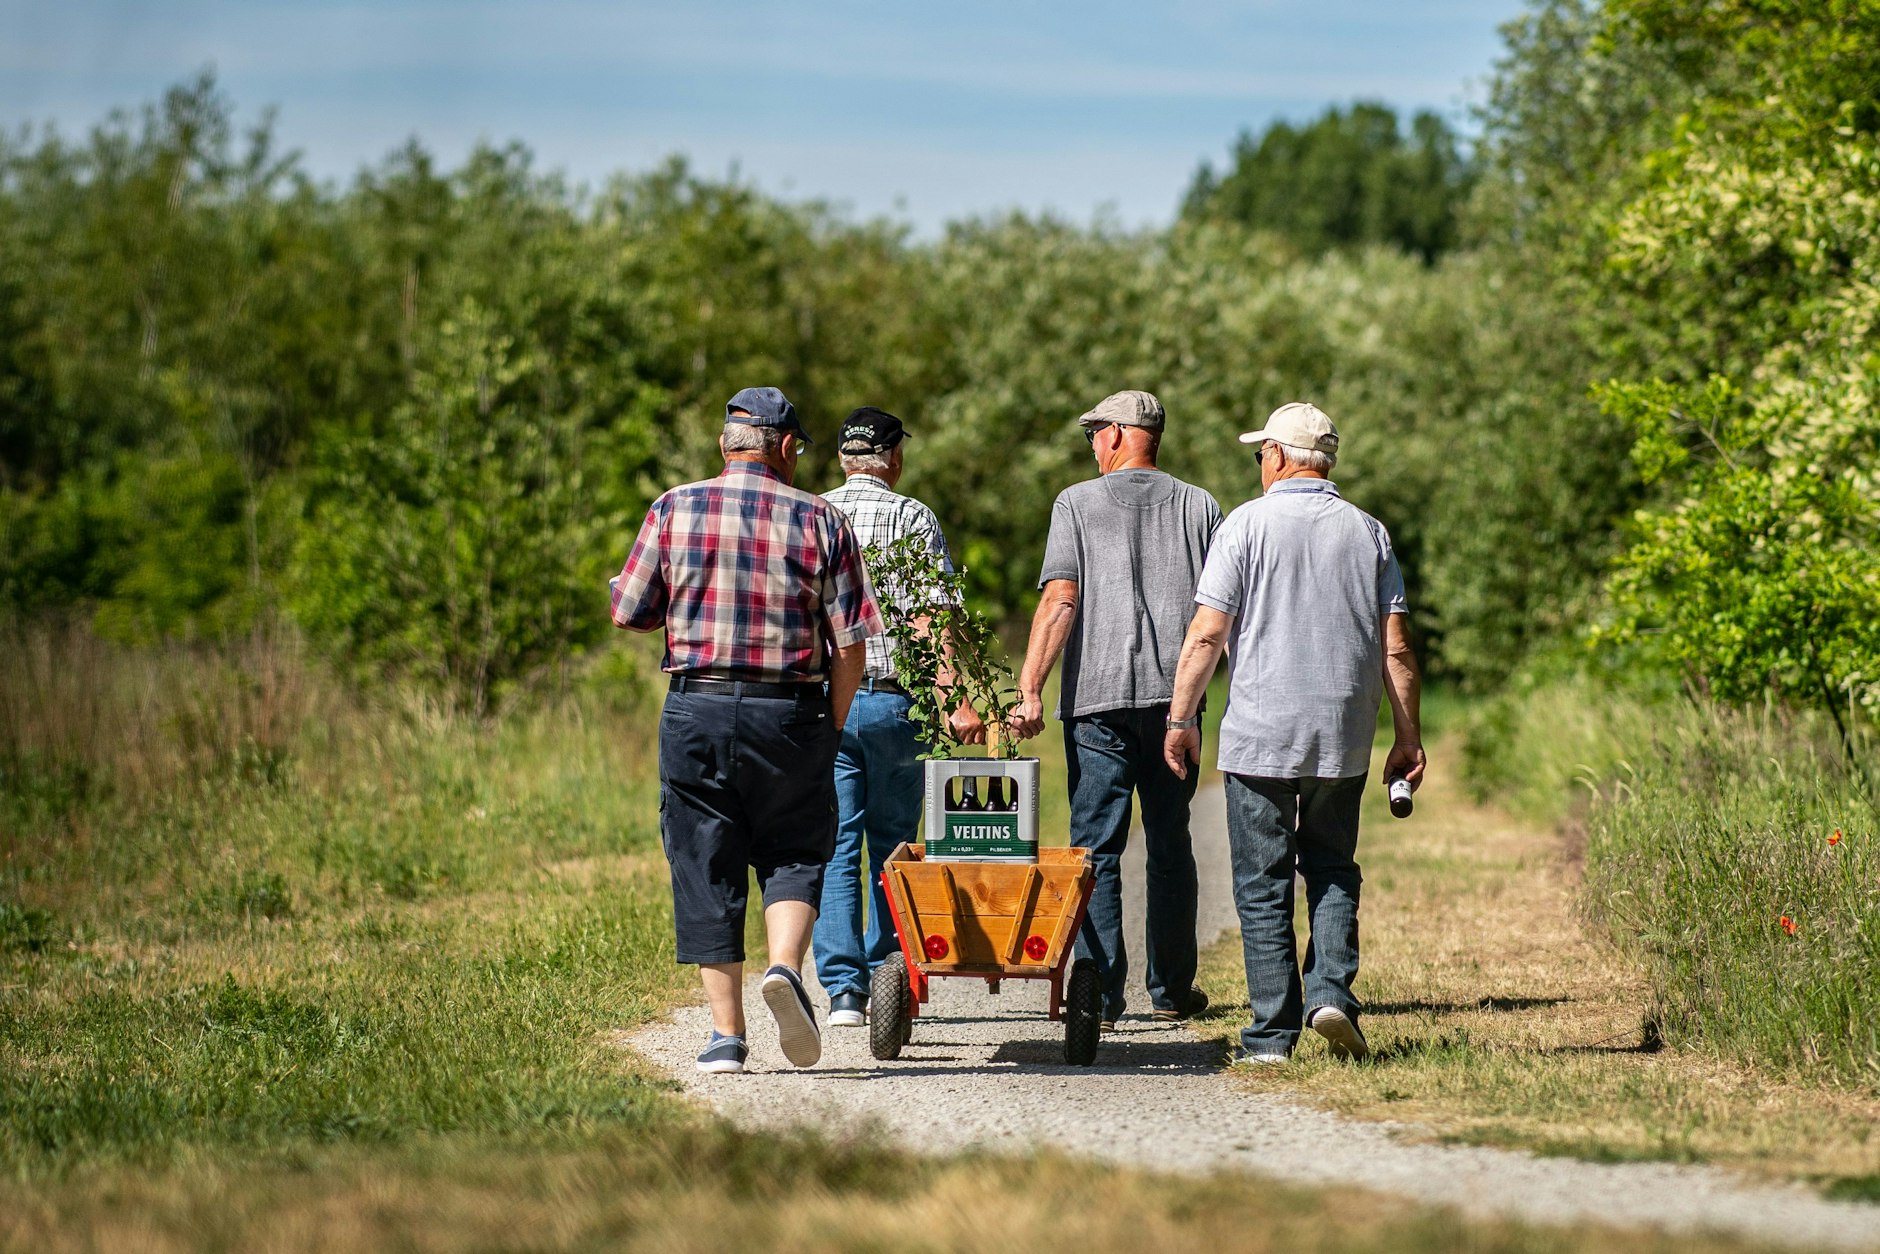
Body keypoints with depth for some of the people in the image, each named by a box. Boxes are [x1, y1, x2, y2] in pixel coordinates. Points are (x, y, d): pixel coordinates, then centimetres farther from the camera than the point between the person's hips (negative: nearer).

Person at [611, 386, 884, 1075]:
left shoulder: (673, 510, 2)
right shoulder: (821, 521, 1)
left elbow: (629, 613, 5)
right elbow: (850, 641, -2)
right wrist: (830, 728, 10)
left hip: (695, 708, 1)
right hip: (790, 711, 0)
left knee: (705, 870, 7)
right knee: (793, 854, 14)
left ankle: (726, 1036, 4)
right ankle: (785, 966, -13)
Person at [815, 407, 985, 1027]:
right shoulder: (914, 518, -1)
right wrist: (957, 700, -15)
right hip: (894, 699, -1)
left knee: (835, 849, 1)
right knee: (892, 847, 12)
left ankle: (844, 988, -9)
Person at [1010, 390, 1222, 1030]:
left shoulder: (1078, 503, 1)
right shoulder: (1200, 507, 9)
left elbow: (1059, 601, -9)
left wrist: (1030, 689, -13)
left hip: (1098, 695, -3)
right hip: (1175, 692, 3)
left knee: (1096, 846, -1)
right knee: (1170, 844, 13)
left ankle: (1101, 994, -7)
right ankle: (1171, 988, 18)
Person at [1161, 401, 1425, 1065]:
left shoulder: (1247, 525, -4)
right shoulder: (1368, 532, 6)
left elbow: (1205, 635, -8)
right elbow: (1396, 649, 3)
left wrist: (1180, 719, 0)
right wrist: (1408, 736, 9)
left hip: (1259, 735, -3)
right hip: (1344, 737, 3)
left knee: (1263, 885, 3)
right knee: (1333, 870, 18)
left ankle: (1272, 1034, 1)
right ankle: (1331, 993, -1)